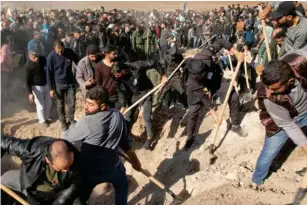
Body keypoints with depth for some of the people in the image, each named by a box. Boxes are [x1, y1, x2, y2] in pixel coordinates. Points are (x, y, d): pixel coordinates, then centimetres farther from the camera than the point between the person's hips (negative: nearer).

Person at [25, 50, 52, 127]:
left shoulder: (42, 59, -6)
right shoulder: (28, 66, -20)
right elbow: (27, 80, -16)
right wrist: (30, 93, -22)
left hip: (45, 85, 6)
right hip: (36, 87, -6)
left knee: (48, 103, 15)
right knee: (40, 105, 2)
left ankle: (46, 118, 36)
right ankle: (42, 120, 24)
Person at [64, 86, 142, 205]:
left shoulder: (86, 123, -25)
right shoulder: (118, 116, -10)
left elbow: (67, 138, -7)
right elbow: (125, 143, 0)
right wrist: (135, 161, 14)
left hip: (90, 171, -3)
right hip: (113, 167, 4)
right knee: (122, 187, 34)